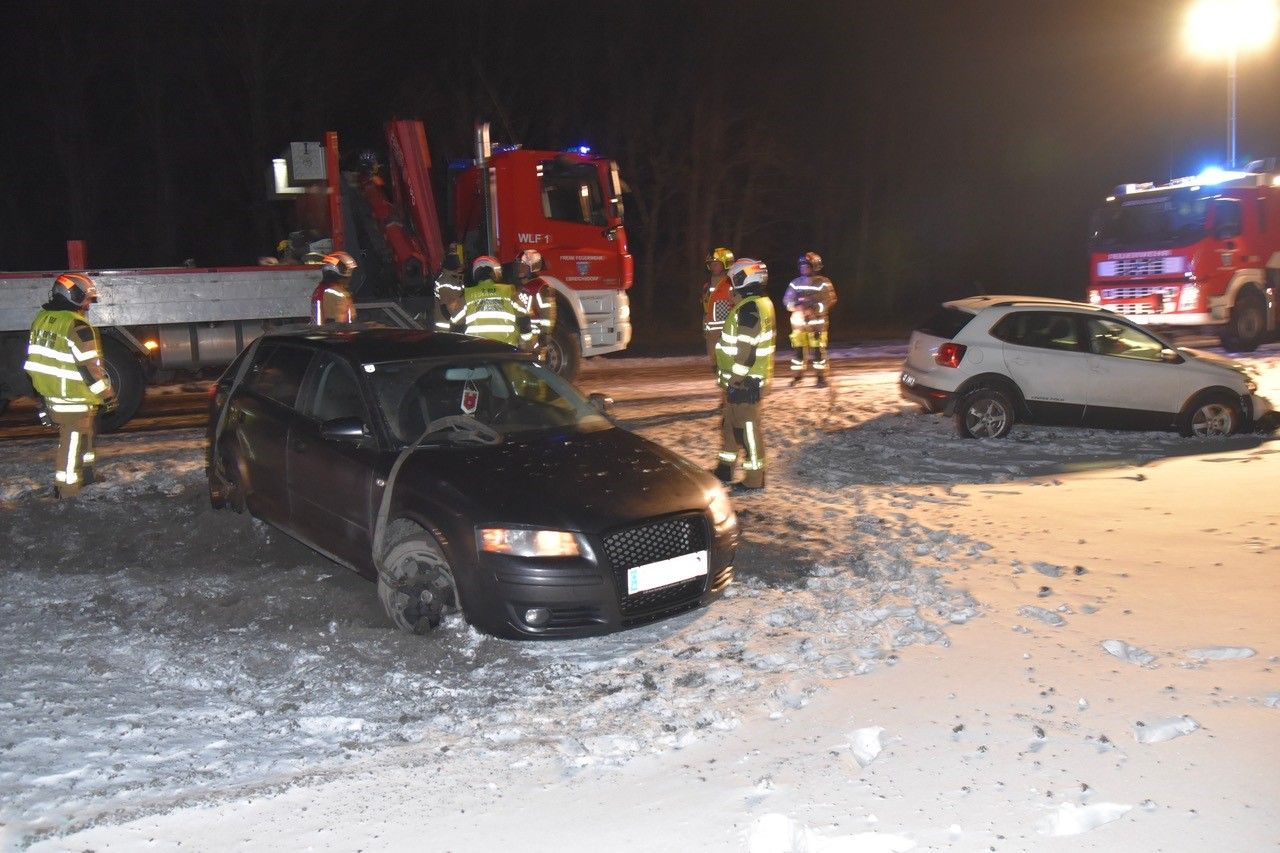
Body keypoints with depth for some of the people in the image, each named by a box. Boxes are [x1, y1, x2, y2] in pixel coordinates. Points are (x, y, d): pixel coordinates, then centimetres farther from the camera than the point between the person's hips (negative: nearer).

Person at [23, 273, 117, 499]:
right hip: (73, 399, -8)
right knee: (72, 441, 4)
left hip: (49, 393, 8)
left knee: (82, 434, 23)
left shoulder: (41, 319, 5)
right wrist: (108, 395, -12)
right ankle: (66, 486, 11)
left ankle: (85, 473, 36)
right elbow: (89, 368, -21)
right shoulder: (78, 327, -22)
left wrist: (45, 388, 24)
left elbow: (37, 357, 14)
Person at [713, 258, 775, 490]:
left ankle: (754, 479, 5)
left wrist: (735, 381, -19)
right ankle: (725, 469, 30)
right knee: (730, 423, 19)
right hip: (748, 378, 10)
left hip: (744, 381, -10)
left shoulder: (749, 308, -20)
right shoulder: (760, 303, 13)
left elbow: (746, 350, -24)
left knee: (747, 427, -2)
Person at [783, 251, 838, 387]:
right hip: (799, 321, 4)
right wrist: (795, 306, -13)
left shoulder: (823, 283, -3)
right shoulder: (796, 282, 10)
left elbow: (829, 300, -9)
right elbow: (787, 299, 9)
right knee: (797, 348, 3)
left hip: (817, 322, -4)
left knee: (817, 349, -5)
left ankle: (821, 377, 4)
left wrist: (814, 310, -20)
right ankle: (797, 375, 15)